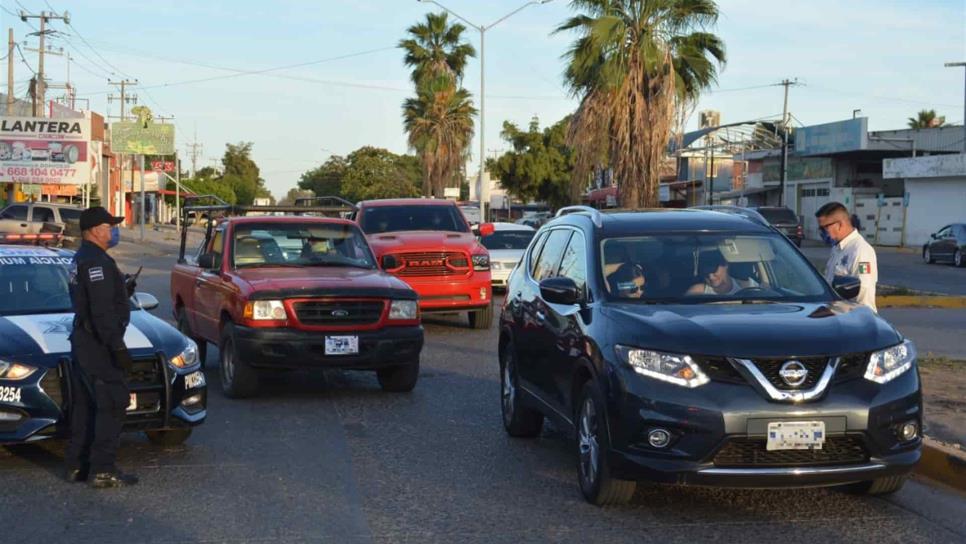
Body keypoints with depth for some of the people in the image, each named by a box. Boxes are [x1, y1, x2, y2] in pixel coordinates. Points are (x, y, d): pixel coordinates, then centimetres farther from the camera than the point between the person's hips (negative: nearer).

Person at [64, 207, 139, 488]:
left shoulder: (82, 259, 15)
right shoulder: (97, 262, -18)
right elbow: (102, 311, -24)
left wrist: (122, 290, 11)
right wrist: (117, 346, -24)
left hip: (82, 340, 11)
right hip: (98, 345, -11)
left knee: (84, 405, 14)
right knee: (112, 404, -8)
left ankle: (77, 466, 19)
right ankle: (103, 470, -8)